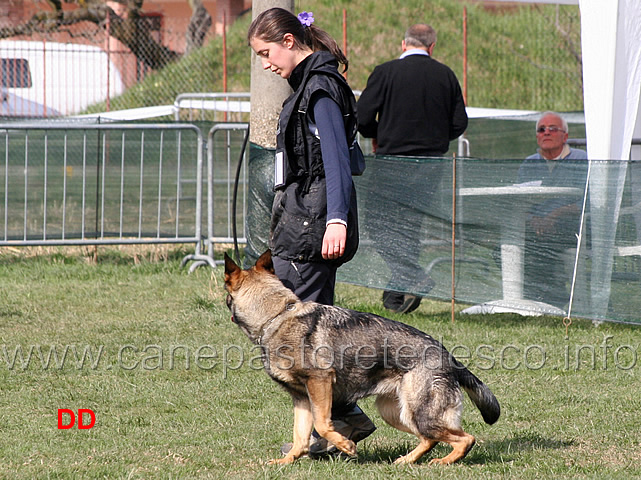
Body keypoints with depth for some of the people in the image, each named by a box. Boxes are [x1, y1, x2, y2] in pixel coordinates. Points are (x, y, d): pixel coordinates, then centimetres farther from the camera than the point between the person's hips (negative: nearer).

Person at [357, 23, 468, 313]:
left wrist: (376, 136, 13)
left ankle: (413, 277, -17)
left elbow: (362, 117, -8)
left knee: (379, 223, 2)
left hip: (393, 159, -4)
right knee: (409, 223, 13)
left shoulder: (386, 72, -6)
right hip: (431, 165, 5)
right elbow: (460, 123, 7)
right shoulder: (446, 76, 5)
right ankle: (396, 296, 14)